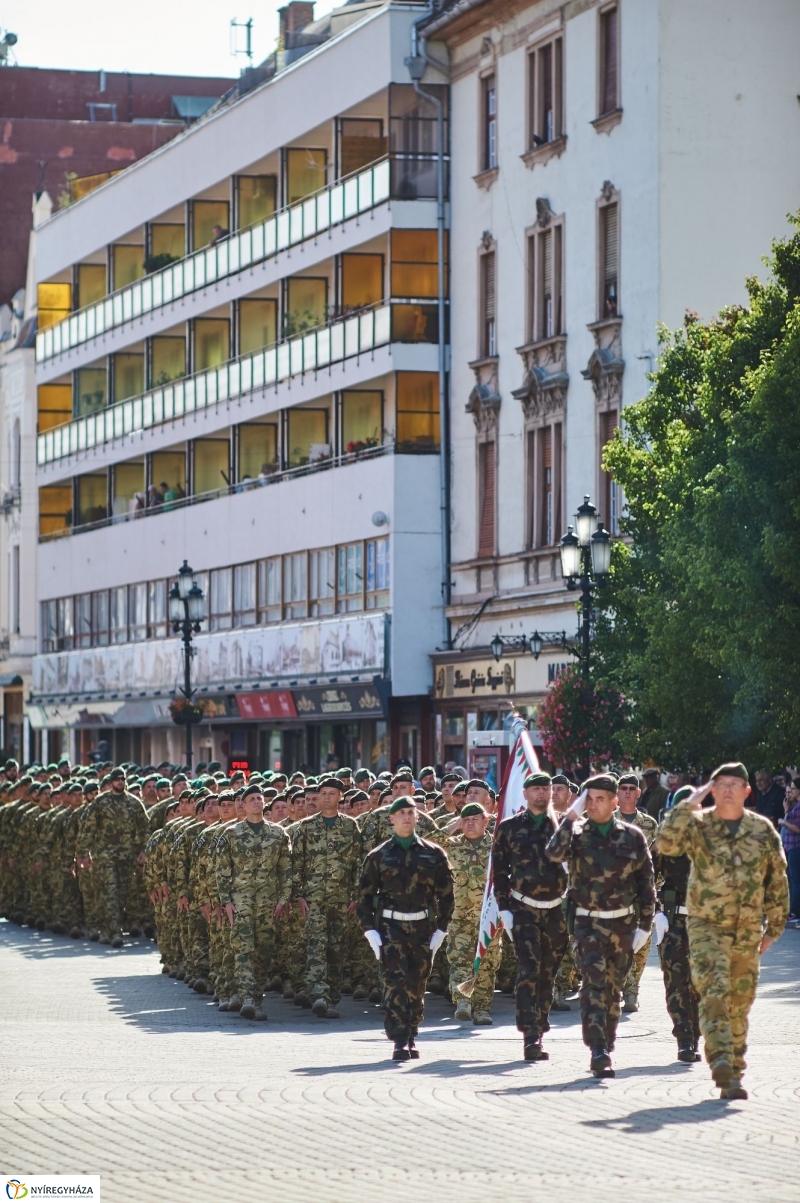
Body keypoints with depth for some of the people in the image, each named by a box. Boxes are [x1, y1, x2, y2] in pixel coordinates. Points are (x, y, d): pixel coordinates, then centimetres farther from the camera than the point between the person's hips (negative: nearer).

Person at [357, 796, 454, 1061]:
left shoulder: (434, 854, 7)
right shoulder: (379, 856, 4)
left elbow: (446, 895, 8)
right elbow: (364, 896, 4)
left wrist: (440, 930, 1)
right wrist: (370, 932, -5)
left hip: (423, 927, 2)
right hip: (390, 927, -2)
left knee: (417, 985, 7)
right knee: (395, 981, -14)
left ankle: (411, 1037, 19)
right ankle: (399, 1041, -19)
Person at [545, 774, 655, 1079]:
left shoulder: (632, 836, 4)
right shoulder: (577, 833, 0)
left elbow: (646, 883, 9)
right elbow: (554, 853, -22)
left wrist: (645, 925, 4)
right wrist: (571, 816, -19)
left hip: (622, 924, 2)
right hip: (587, 923, -2)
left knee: (613, 989, 10)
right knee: (594, 983, -16)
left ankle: (607, 1048, 22)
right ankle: (598, 1051, -22)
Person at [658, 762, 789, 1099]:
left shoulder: (763, 830, 5)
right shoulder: (698, 825, -2)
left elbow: (777, 881, 12)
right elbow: (667, 843, -22)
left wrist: (774, 928, 11)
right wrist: (689, 804, -21)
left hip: (748, 931, 3)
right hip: (706, 926, -3)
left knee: (740, 1003, 8)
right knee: (714, 992, -20)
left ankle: (733, 1071, 19)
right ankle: (722, 1064, -29)